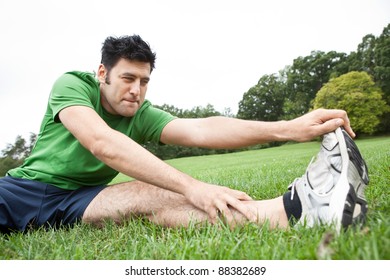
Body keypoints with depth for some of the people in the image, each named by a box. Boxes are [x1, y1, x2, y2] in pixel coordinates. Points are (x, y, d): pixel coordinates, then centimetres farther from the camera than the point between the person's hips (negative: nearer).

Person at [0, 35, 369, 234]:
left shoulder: (143, 116, -2)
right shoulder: (71, 85, -11)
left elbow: (199, 130, -19)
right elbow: (102, 142, -31)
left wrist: (288, 128, -32)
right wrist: (192, 187, -41)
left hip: (74, 201, 2)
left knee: (147, 197, -30)